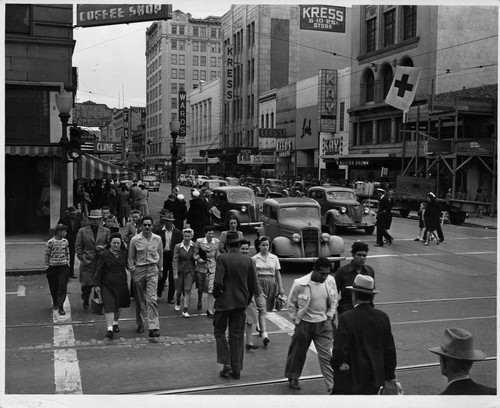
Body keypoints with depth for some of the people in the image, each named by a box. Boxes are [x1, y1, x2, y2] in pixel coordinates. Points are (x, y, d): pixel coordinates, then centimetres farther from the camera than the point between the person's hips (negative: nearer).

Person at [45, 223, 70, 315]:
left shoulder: (65, 241, 4)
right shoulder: (50, 242, -9)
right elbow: (47, 255, -2)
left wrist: (67, 263, 10)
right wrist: (48, 265, 0)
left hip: (64, 267, 2)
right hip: (53, 267, -2)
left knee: (63, 286, -7)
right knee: (54, 287, 10)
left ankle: (60, 307, -4)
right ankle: (55, 303, 34)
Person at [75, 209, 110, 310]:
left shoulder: (106, 231, 11)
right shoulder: (82, 231, 7)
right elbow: (78, 247, 6)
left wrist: (104, 247, -10)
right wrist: (83, 259, -3)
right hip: (87, 263, -1)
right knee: (87, 284, -1)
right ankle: (85, 301, 26)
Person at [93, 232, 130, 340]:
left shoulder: (124, 254, 7)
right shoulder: (103, 255, -3)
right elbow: (99, 271, -4)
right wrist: (96, 285, -7)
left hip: (121, 284, 4)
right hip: (107, 285, -4)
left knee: (118, 305, 16)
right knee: (109, 306, -12)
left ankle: (115, 323, 37)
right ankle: (110, 329, -15)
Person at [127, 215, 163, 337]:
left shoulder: (157, 239, 2)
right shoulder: (135, 239, -3)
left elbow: (160, 255, 14)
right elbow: (130, 257, 7)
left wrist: (160, 269, 18)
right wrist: (132, 269, -1)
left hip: (152, 270, 0)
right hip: (139, 270, 0)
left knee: (152, 299, -12)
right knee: (139, 300, 10)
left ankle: (153, 327, -14)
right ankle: (140, 323, 29)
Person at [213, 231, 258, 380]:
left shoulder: (222, 259, -13)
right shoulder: (248, 260, 0)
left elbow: (218, 282, -19)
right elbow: (253, 283, 3)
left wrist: (216, 295, 0)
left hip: (224, 301, -4)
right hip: (241, 302, 4)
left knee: (219, 331, 12)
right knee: (237, 335, 11)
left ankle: (226, 364, 1)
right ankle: (236, 369, 16)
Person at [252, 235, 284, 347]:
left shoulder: (274, 258, 5)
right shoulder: (254, 259, 0)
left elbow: (277, 273, 8)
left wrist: (280, 287, 4)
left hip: (271, 283, 3)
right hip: (259, 283, -3)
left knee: (267, 309, 11)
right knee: (262, 309, -14)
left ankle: (260, 326, 37)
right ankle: (264, 335, -22)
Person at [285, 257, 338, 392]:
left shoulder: (331, 281, -7)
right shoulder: (300, 284, -18)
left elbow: (334, 301, 10)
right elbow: (291, 304, -3)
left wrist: (330, 316, 2)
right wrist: (296, 319, -3)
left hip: (323, 324, 2)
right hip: (304, 323, -2)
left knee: (326, 356, 1)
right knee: (298, 352, 14)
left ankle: (332, 386, 7)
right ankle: (293, 378, 36)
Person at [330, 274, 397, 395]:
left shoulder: (347, 318, -17)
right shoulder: (383, 317, -1)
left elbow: (340, 350, -18)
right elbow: (390, 349, 6)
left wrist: (336, 365, 2)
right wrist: (389, 377, 16)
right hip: (375, 379, 5)